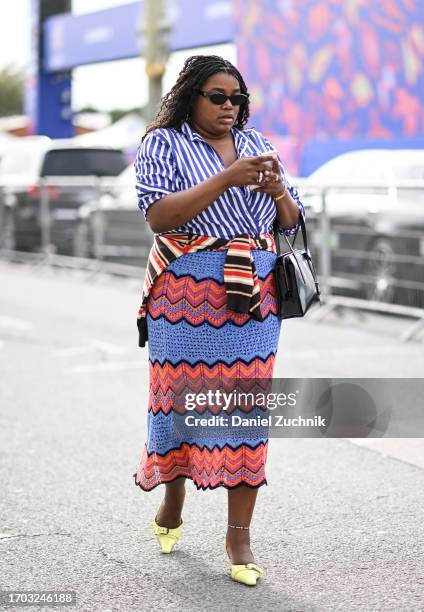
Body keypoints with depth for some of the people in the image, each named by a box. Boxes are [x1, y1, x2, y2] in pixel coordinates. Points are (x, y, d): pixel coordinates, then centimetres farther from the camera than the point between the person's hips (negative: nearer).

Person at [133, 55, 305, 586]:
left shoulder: (256, 144, 13)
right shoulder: (164, 143, 1)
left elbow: (291, 223, 15)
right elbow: (158, 215, -15)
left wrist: (277, 190, -8)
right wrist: (227, 179, -20)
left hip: (252, 299, 3)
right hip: (186, 297, -3)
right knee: (181, 396, 4)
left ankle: (239, 536, 4)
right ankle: (172, 502, 31)